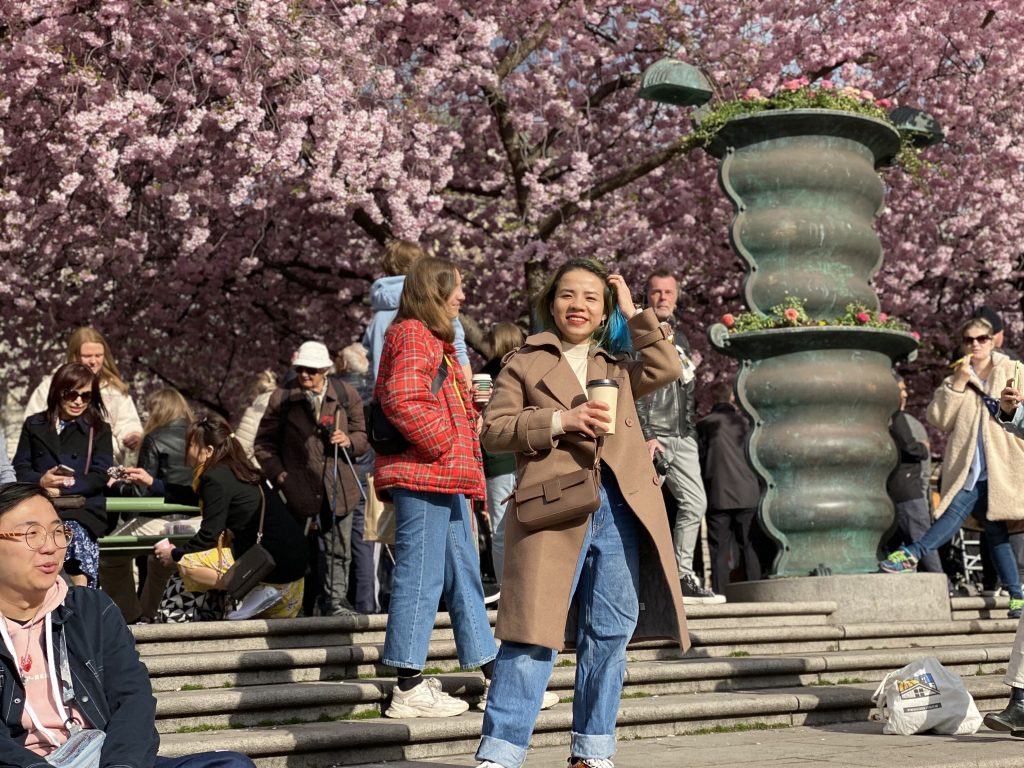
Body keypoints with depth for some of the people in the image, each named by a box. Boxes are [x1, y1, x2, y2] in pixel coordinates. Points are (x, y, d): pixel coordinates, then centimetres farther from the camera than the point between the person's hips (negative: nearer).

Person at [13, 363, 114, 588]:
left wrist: (63, 488, -11)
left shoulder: (99, 430, 14)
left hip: (84, 507, -1)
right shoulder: (34, 425, 19)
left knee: (73, 532, -34)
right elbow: (19, 469, 12)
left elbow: (100, 475, 3)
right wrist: (41, 481, -10)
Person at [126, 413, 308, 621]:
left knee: (187, 564, -4)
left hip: (270, 564, -10)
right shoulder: (235, 470, 15)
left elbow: (209, 535, -10)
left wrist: (174, 554, 6)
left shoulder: (216, 478, -13)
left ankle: (259, 590, -8)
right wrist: (152, 483, 33)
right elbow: (194, 496, 30)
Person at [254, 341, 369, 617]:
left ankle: (334, 599, 8)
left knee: (338, 549, 0)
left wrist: (349, 441, -11)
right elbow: (264, 443, 7)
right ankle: (304, 607, 13)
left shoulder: (347, 395, 5)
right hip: (301, 489, -1)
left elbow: (363, 435, 12)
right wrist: (279, 475, -5)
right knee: (304, 551, 5)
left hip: (338, 488, 1)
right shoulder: (282, 398, 2)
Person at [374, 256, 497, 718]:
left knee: (463, 573, 14)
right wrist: (444, 444, -16)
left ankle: (494, 676, 21)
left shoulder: (433, 339, 23)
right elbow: (403, 402, -24)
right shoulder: (412, 335, -11)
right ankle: (409, 689, -3)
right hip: (424, 473, -11)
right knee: (421, 576, -8)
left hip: (442, 478, 11)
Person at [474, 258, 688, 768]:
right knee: (535, 632, -10)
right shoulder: (525, 363, 13)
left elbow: (666, 368, 4)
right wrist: (559, 421, -10)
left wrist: (633, 313, 11)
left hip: (618, 509, 4)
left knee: (610, 633, 5)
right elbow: (493, 429, 2)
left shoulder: (618, 368, 23)